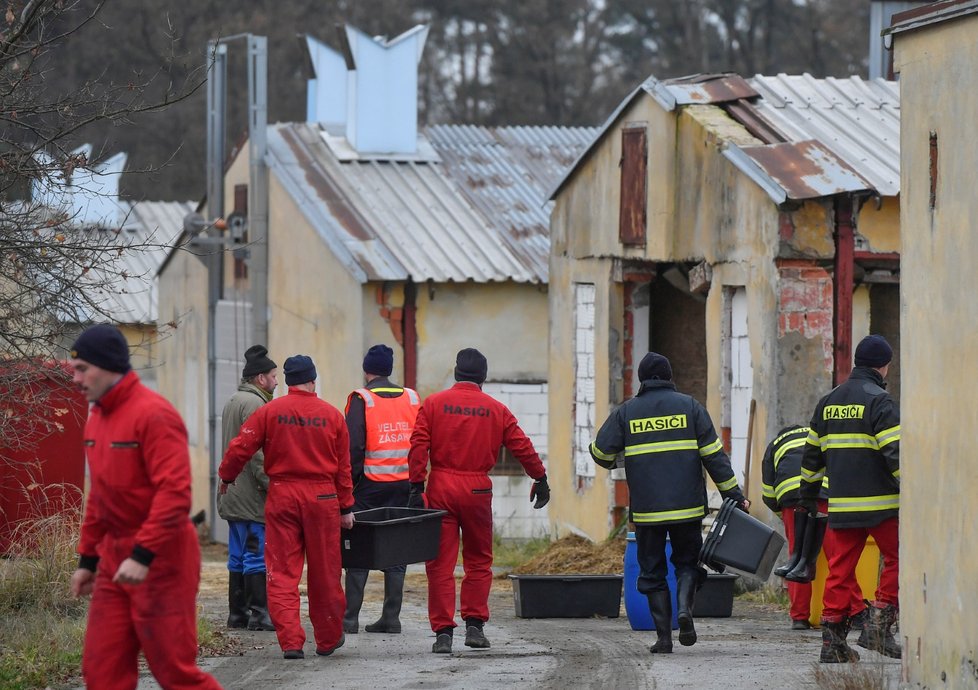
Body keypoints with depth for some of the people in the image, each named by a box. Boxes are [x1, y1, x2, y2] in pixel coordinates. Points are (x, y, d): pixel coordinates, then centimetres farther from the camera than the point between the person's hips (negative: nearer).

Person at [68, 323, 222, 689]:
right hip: (113, 559, 8)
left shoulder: (153, 414, -15)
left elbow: (174, 493, -23)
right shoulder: (97, 418, 13)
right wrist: (88, 559, 21)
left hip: (160, 559, -8)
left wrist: (143, 555, -27)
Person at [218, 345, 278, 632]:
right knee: (258, 556, -7)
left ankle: (237, 613, 15)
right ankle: (259, 613, -7)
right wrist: (271, 485, -18)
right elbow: (257, 452, -20)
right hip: (252, 496, -10)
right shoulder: (253, 404, -13)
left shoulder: (232, 402, 19)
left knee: (238, 556, 12)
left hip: (233, 496, 10)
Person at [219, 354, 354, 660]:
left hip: (281, 497, -1)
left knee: (281, 572, 2)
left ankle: (290, 641, -7)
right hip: (322, 497, 1)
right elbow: (343, 466, 5)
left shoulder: (269, 412, -2)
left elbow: (239, 449, -4)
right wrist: (346, 507, 11)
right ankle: (328, 639, 22)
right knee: (324, 574, 10)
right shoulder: (332, 415, 1)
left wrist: (227, 477, 15)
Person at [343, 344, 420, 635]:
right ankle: (391, 617, 6)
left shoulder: (361, 400, -7)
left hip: (369, 486, -4)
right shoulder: (412, 399, 7)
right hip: (403, 486, 4)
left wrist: (348, 483, -5)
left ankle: (350, 617, 0)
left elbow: (353, 447, -12)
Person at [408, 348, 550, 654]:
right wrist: (541, 480, 17)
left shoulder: (434, 404, 1)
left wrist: (417, 486, -5)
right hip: (478, 490, 1)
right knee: (478, 560, 15)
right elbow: (522, 448, 6)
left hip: (440, 490, -1)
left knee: (440, 563, 2)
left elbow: (419, 446, -6)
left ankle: (443, 632, -1)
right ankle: (474, 626, 10)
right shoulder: (497, 410, 3)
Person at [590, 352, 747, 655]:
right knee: (687, 561, 15)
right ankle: (684, 606, -12)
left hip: (645, 509, 0)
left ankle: (663, 636, 1)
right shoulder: (689, 406, 3)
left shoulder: (626, 412, 3)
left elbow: (600, 451, 2)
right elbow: (714, 455, 0)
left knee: (652, 571, 8)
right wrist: (733, 493, 3)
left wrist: (609, 463, 27)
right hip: (687, 505, 0)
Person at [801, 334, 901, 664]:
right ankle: (878, 625, -5)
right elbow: (895, 452, -16)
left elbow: (812, 452, 21)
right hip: (880, 505, -6)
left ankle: (832, 641, 6)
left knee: (840, 569, 8)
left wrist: (808, 493, 30)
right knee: (898, 559, 5)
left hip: (841, 505, 6)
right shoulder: (878, 400, -8)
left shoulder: (828, 402, 14)